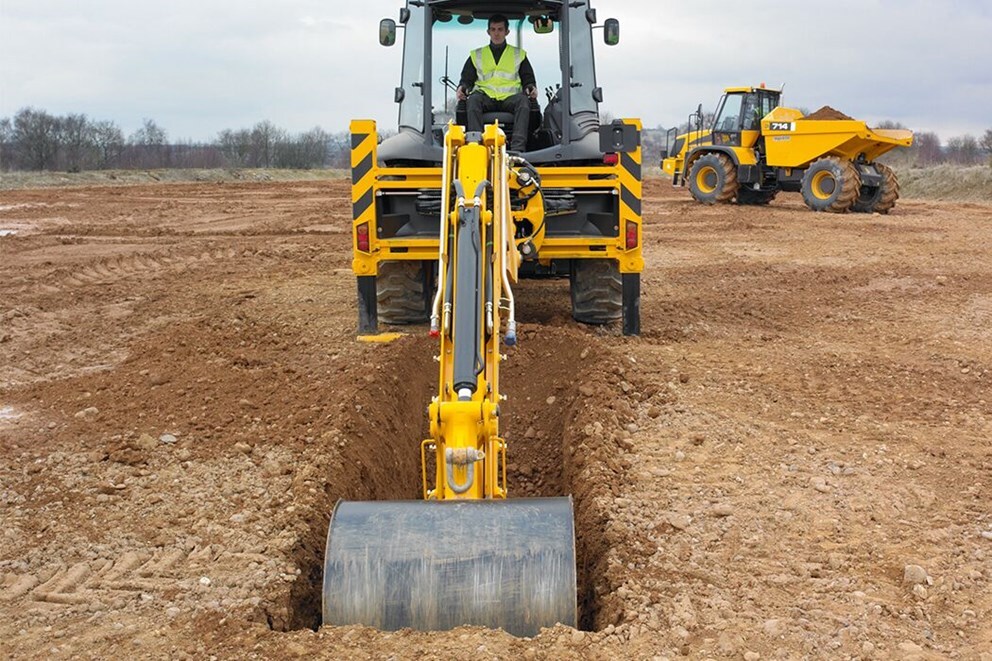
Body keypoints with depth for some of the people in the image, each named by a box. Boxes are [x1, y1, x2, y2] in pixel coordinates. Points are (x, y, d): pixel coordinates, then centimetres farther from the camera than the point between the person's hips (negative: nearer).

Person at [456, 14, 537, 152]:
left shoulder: (519, 54, 24)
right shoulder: (476, 55, 24)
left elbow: (528, 79, 22)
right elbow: (466, 80, 21)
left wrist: (531, 88, -2)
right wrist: (462, 88, -2)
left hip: (510, 98, 0)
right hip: (485, 97, 1)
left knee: (523, 100, -36)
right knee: (473, 100, -35)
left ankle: (517, 148, -47)